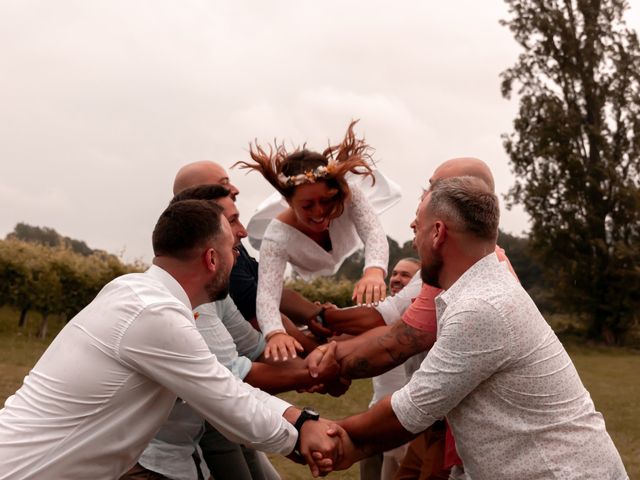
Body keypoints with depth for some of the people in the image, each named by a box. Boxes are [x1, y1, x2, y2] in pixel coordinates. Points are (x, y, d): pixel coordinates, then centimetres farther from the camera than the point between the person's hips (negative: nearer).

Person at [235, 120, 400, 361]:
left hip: (356, 284, 2)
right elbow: (267, 294, -47)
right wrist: (276, 333, -71)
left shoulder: (348, 195, -29)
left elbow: (374, 234, -43)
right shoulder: (278, 236, -36)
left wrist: (374, 271, -69)